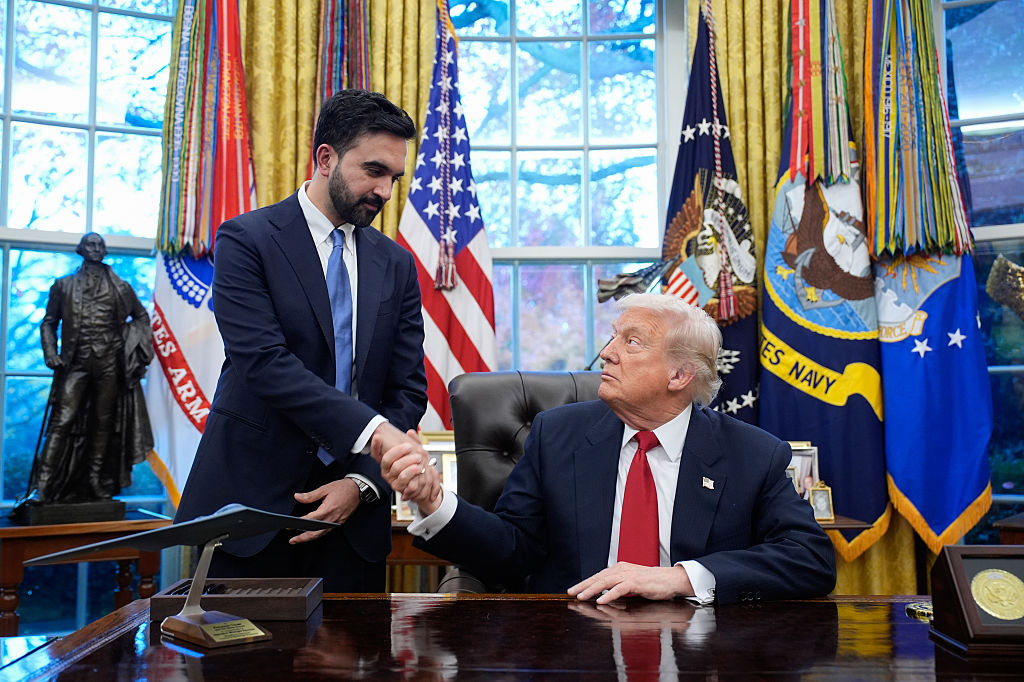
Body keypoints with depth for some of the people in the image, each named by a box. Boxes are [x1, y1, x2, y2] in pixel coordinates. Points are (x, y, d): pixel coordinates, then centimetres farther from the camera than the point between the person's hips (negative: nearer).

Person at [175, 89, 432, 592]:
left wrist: (362, 483, -9)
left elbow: (408, 389, 5)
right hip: (251, 503, -3)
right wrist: (373, 430, -27)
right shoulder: (246, 240, -5)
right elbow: (264, 363, -18)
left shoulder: (396, 264, 9)